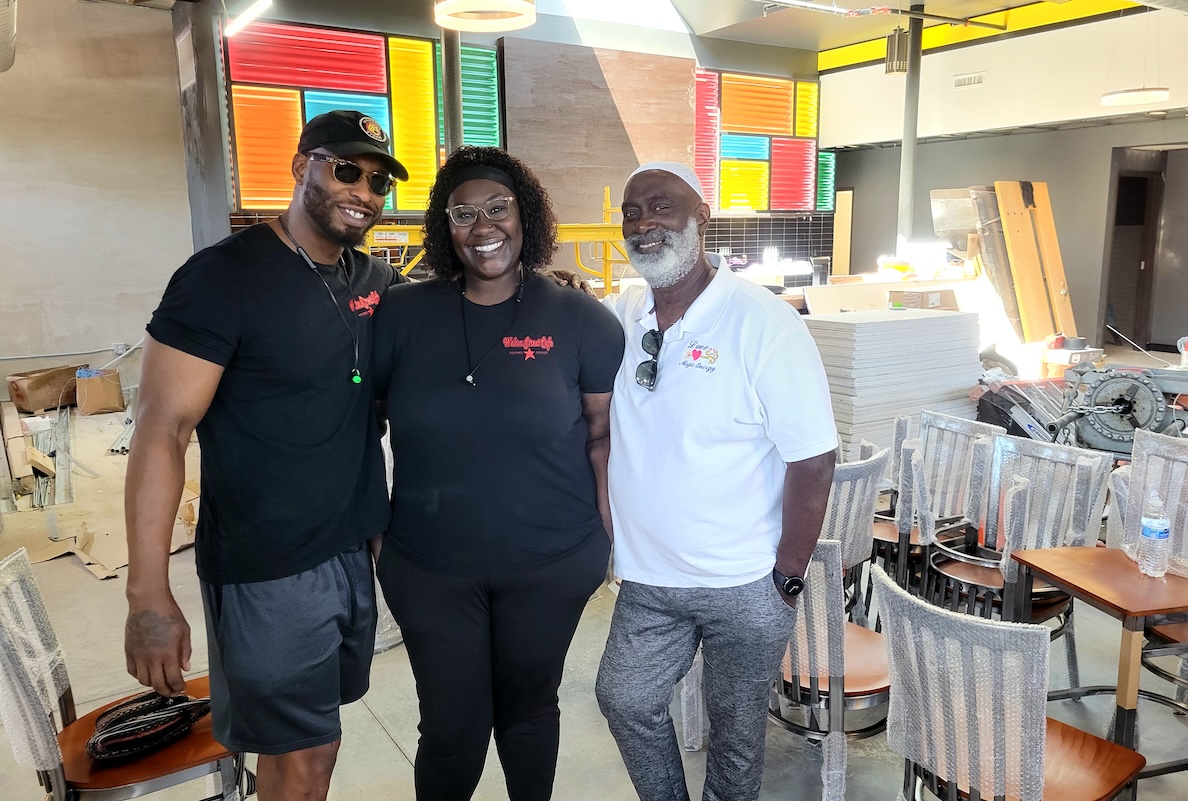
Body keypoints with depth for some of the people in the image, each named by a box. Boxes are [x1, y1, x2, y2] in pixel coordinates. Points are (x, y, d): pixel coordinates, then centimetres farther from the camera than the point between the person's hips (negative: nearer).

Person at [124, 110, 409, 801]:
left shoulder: (379, 282, 4)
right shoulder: (224, 276, -14)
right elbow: (162, 431, -17)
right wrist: (149, 597, -21)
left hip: (358, 553, 6)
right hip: (269, 570, -5)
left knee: (318, 734, 20)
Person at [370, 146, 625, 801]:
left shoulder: (577, 320, -5)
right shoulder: (402, 315, -2)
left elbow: (605, 433, -2)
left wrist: (611, 534, -6)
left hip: (551, 566, 0)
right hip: (428, 568, 1)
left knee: (529, 709, 20)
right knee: (450, 726, 12)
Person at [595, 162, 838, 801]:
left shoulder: (762, 323, -18)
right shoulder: (619, 317, -2)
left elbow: (812, 462, -16)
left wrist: (787, 580, -11)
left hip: (744, 587, -4)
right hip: (647, 581, 5)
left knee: (736, 732, 15)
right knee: (623, 700, 17)